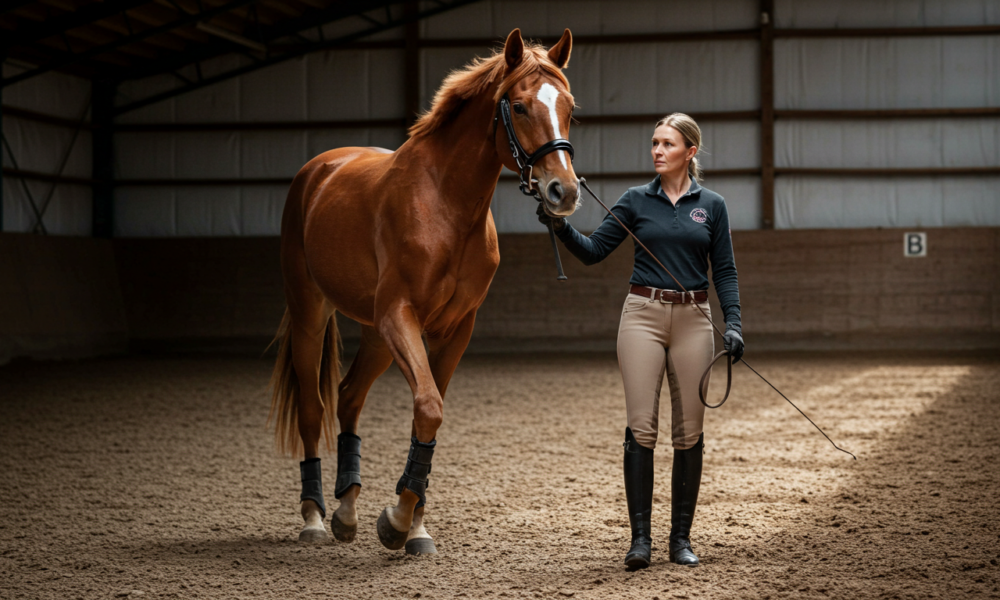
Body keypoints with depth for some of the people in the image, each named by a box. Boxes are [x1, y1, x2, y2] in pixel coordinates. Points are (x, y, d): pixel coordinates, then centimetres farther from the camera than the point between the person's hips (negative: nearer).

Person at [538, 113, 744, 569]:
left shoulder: (711, 205, 5)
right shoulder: (636, 201, 5)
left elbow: (724, 271, 5)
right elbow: (593, 251, 2)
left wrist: (733, 323, -7)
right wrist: (561, 228, -15)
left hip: (693, 320, 1)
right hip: (643, 315, 0)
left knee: (689, 432, 3)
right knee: (641, 427, -6)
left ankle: (681, 537, 12)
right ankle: (640, 538, -3)